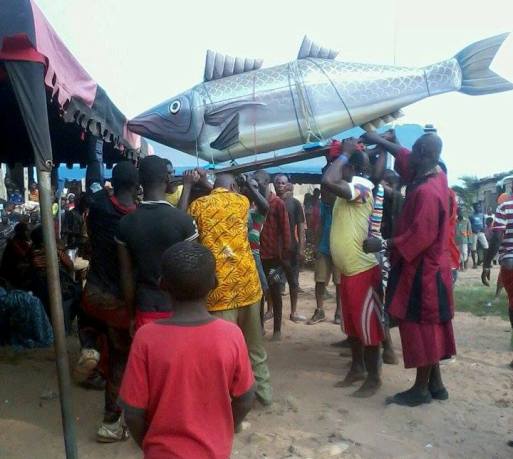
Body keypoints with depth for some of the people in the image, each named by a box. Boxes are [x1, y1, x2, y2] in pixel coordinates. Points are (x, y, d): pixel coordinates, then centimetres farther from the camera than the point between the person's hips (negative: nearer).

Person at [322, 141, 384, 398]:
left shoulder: (361, 187, -18)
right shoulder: (347, 191, 11)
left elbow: (328, 181, -32)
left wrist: (345, 153, -19)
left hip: (363, 269, -10)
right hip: (347, 270, 10)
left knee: (367, 325, 2)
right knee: (352, 324, 18)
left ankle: (373, 377, 15)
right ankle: (357, 369, 33)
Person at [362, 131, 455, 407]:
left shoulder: (426, 192, -23)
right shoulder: (437, 176, 6)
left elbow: (420, 236, -26)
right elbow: (406, 159, 23)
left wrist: (383, 244, -20)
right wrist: (380, 141, 22)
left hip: (421, 270, -9)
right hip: (427, 267, 9)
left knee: (420, 328, 0)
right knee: (428, 328, 15)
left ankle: (421, 389, 12)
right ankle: (435, 384, 25)